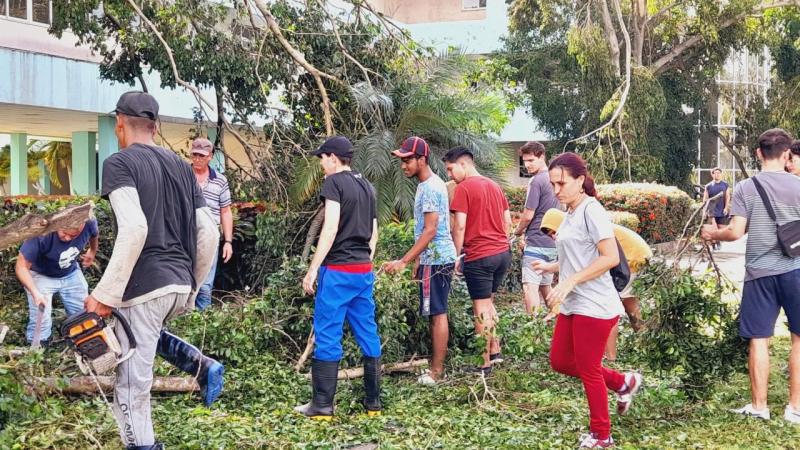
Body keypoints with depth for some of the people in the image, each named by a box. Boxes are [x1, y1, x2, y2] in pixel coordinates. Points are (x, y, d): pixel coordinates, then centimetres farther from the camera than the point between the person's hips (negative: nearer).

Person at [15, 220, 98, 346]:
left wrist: (93, 252, 18)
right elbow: (22, 267, -29)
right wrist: (35, 293, -40)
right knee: (40, 324, -14)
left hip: (71, 273, 4)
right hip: (41, 276, -4)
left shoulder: (89, 222, -27)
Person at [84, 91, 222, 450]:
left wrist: (104, 295, -18)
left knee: (132, 385, 1)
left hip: (144, 287, -7)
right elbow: (209, 233, 12)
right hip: (180, 287, 7)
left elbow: (134, 229, -21)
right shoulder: (181, 166, 15)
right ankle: (201, 365, 14)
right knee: (144, 332, 34)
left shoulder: (120, 163, -6)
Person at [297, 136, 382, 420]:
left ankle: (322, 405, -1)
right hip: (364, 271, 8)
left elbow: (331, 229, -17)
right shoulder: (367, 186, 15)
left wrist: (313, 269, -16)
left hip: (338, 270, -7)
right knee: (368, 334, 9)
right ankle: (373, 402, 14)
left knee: (328, 335, -3)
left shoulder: (334, 182, -8)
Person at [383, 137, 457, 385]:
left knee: (437, 313, -6)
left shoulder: (430, 188, -17)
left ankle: (437, 371, -2)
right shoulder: (428, 185, 14)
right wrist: (418, 259, 22)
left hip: (436, 259, -10)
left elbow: (430, 230, -23)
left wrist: (404, 261, -23)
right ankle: (436, 364, 19)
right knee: (435, 313, 13)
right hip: (434, 258, 10)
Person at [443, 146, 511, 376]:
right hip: (503, 253, 7)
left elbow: (460, 226, -13)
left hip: (479, 256, -7)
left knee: (481, 310, 1)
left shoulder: (464, 188, -9)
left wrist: (456, 256, -4)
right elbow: (508, 221, 16)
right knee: (488, 303, 21)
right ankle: (495, 351, 22)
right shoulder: (495, 186, 13)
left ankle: (485, 364, 5)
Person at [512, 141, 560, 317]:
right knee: (545, 286, 17)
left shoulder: (536, 181, -14)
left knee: (530, 287, -9)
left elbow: (528, 215, -14)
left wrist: (518, 231, 5)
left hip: (536, 243, -9)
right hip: (553, 243, 9)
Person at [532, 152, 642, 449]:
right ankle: (623, 383, 30)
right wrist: (552, 267, 9)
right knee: (560, 361, 15)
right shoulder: (570, 213, 11)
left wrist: (569, 282, -24)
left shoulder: (591, 211, -16)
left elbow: (610, 258, -23)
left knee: (588, 371, 2)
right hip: (572, 305, 9)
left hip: (594, 307, -9)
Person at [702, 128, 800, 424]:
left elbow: (735, 232, -7)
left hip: (759, 272, 1)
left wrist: (713, 233, 12)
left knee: (759, 340, 7)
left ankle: (759, 406, 13)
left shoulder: (745, 188, -2)